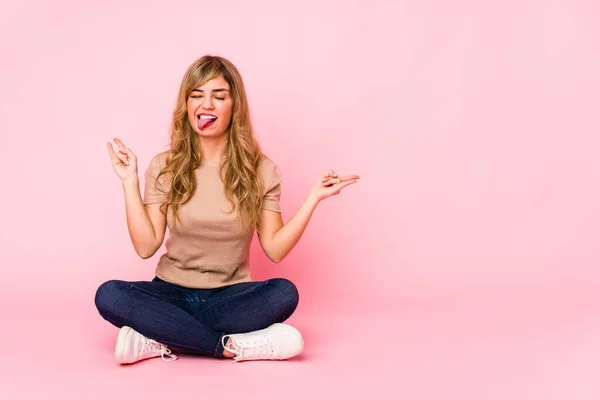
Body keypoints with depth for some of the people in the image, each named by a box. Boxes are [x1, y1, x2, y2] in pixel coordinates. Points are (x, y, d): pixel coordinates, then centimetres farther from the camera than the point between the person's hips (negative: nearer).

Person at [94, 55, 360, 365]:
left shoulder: (261, 170, -1)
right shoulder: (164, 167, -1)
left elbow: (275, 249, -5)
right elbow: (146, 246, -7)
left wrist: (313, 198, -11)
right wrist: (130, 182, -11)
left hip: (229, 296, 0)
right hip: (173, 293, 0)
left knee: (284, 293, -32)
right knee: (109, 295, -29)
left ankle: (160, 340, -26)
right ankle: (233, 346, -28)